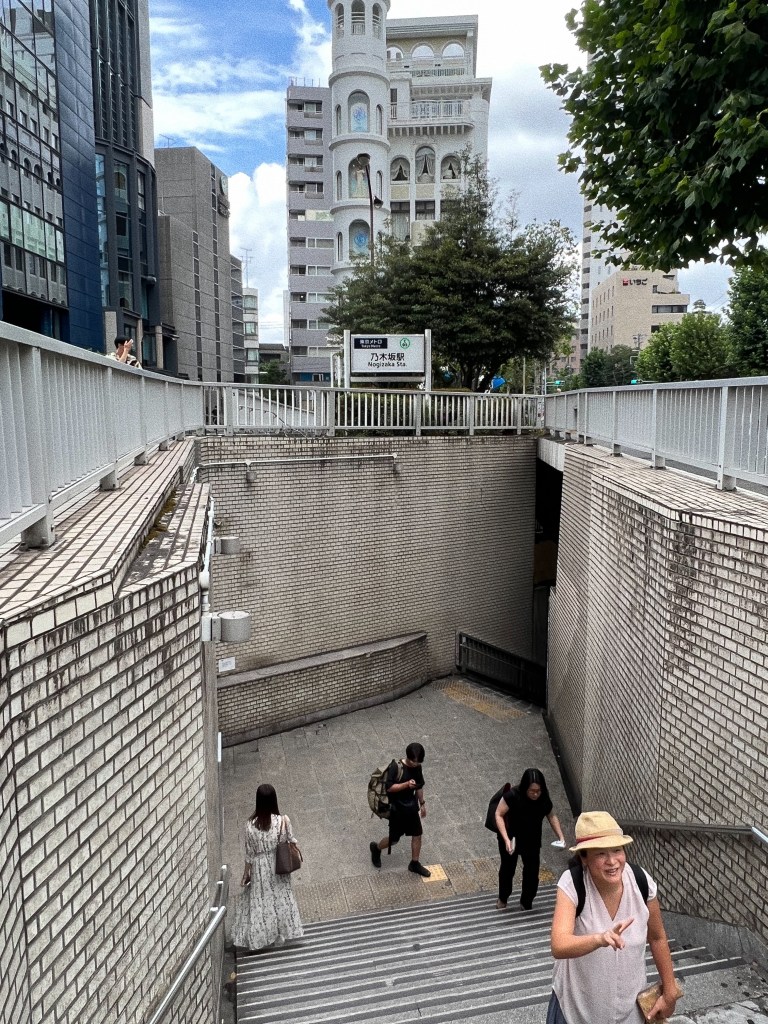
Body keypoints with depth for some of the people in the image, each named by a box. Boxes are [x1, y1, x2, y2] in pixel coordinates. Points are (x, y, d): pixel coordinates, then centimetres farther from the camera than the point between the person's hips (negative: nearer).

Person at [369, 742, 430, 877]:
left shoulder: (417, 767, -5)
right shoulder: (396, 767, -24)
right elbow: (389, 787, -24)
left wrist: (422, 803, 14)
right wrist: (406, 784, -34)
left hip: (411, 806, 6)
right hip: (397, 808, -6)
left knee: (417, 834, 11)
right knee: (394, 839, 7)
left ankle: (415, 863, 31)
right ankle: (376, 848, 36)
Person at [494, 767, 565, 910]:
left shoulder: (544, 798, -20)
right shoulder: (513, 795, -32)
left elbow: (551, 816, -1)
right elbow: (499, 815, -25)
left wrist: (561, 837, -12)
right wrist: (506, 839, -33)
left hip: (532, 841, 2)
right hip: (510, 839, -2)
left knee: (532, 872, 8)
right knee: (508, 869, 18)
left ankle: (526, 903, 34)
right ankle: (502, 899, 44)